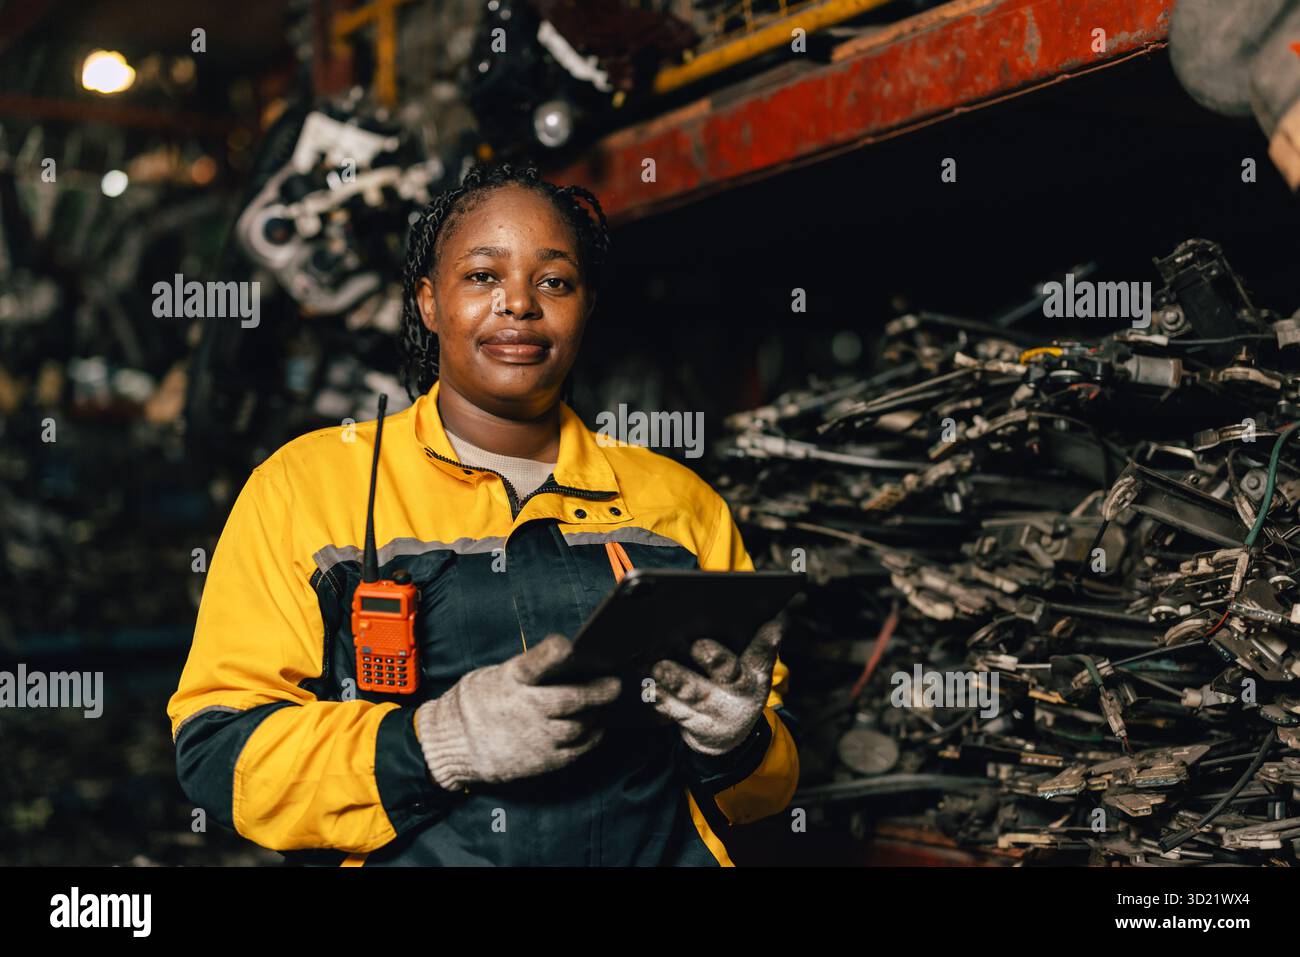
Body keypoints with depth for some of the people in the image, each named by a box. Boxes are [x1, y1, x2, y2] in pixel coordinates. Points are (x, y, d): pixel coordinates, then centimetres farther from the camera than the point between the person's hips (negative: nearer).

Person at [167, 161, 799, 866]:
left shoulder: (680, 502, 12)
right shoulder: (304, 484, 5)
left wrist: (736, 742, -6)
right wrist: (436, 743, -15)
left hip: (660, 852, 2)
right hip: (409, 859, -1)